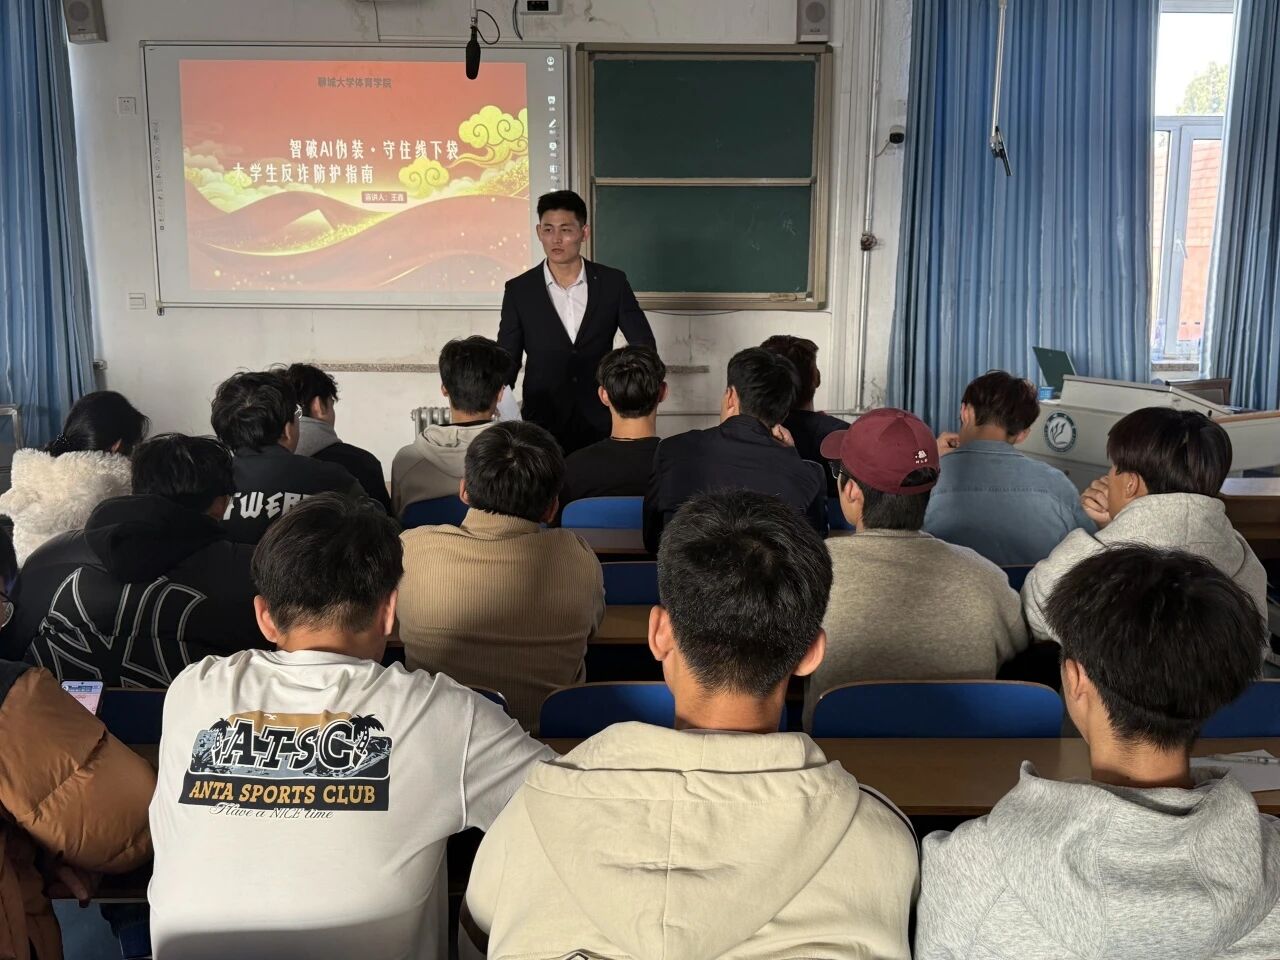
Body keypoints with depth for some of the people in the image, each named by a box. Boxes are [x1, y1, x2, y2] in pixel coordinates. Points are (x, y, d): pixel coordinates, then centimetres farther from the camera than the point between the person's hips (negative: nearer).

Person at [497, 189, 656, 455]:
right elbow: (507, 360, 5)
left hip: (600, 422, 1)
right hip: (542, 423, 0)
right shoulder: (519, 290, 1)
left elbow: (643, 344, 9)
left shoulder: (612, 282, 1)